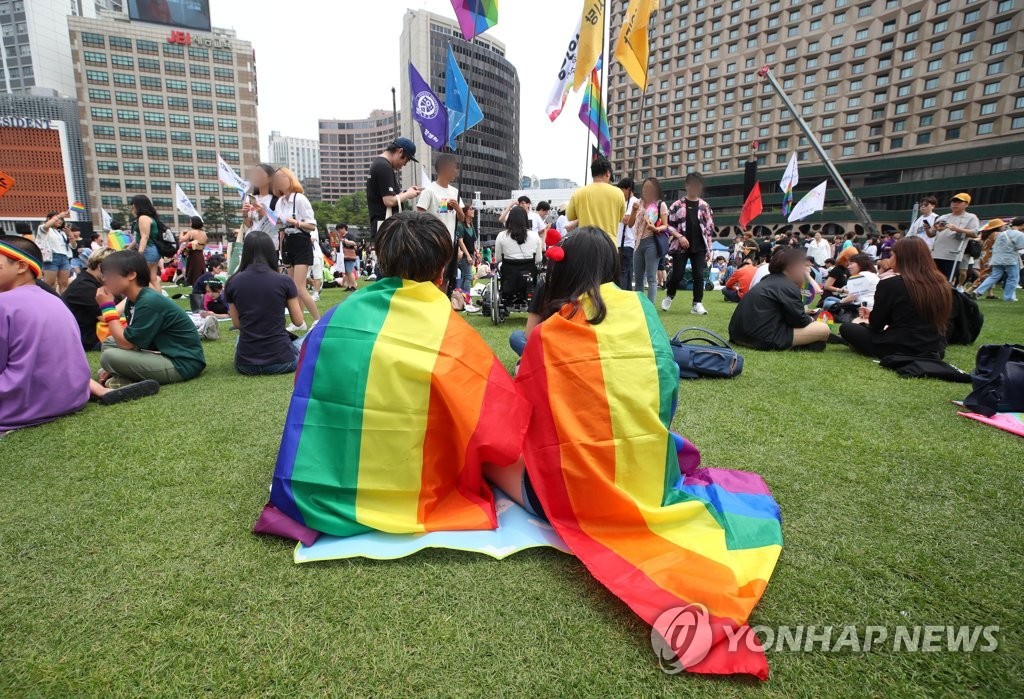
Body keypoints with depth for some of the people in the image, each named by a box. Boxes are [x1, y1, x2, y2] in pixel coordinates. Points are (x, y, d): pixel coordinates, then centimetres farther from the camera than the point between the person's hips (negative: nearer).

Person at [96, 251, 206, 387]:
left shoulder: (149, 302, -20)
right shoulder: (132, 301, 9)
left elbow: (126, 343, -18)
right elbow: (131, 340, 14)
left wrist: (107, 307, -10)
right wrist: (115, 367, -1)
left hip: (183, 363, -10)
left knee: (108, 356, -20)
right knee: (109, 342, 15)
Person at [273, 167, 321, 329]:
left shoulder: (300, 199, -10)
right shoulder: (279, 202, 10)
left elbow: (312, 225, -12)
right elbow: (282, 229, 14)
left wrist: (295, 222, -25)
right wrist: (281, 250, 12)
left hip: (302, 244, -7)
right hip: (288, 245, 7)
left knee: (299, 288, -12)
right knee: (293, 287, 9)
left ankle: (318, 320, -2)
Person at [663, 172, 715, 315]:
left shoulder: (704, 206, 8)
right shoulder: (677, 205, 1)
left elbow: (709, 229, 9)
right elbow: (669, 225, 2)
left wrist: (709, 249, 5)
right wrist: (680, 236, -13)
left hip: (699, 247, 2)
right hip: (680, 246, -2)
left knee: (699, 275, -3)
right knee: (677, 274, -2)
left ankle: (697, 304, 3)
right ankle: (669, 296, 24)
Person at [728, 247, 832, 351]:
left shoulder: (769, 280, 20)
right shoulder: (789, 287, -6)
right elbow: (801, 321, -4)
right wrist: (809, 319, 17)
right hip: (763, 338, -9)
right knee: (824, 329, -2)